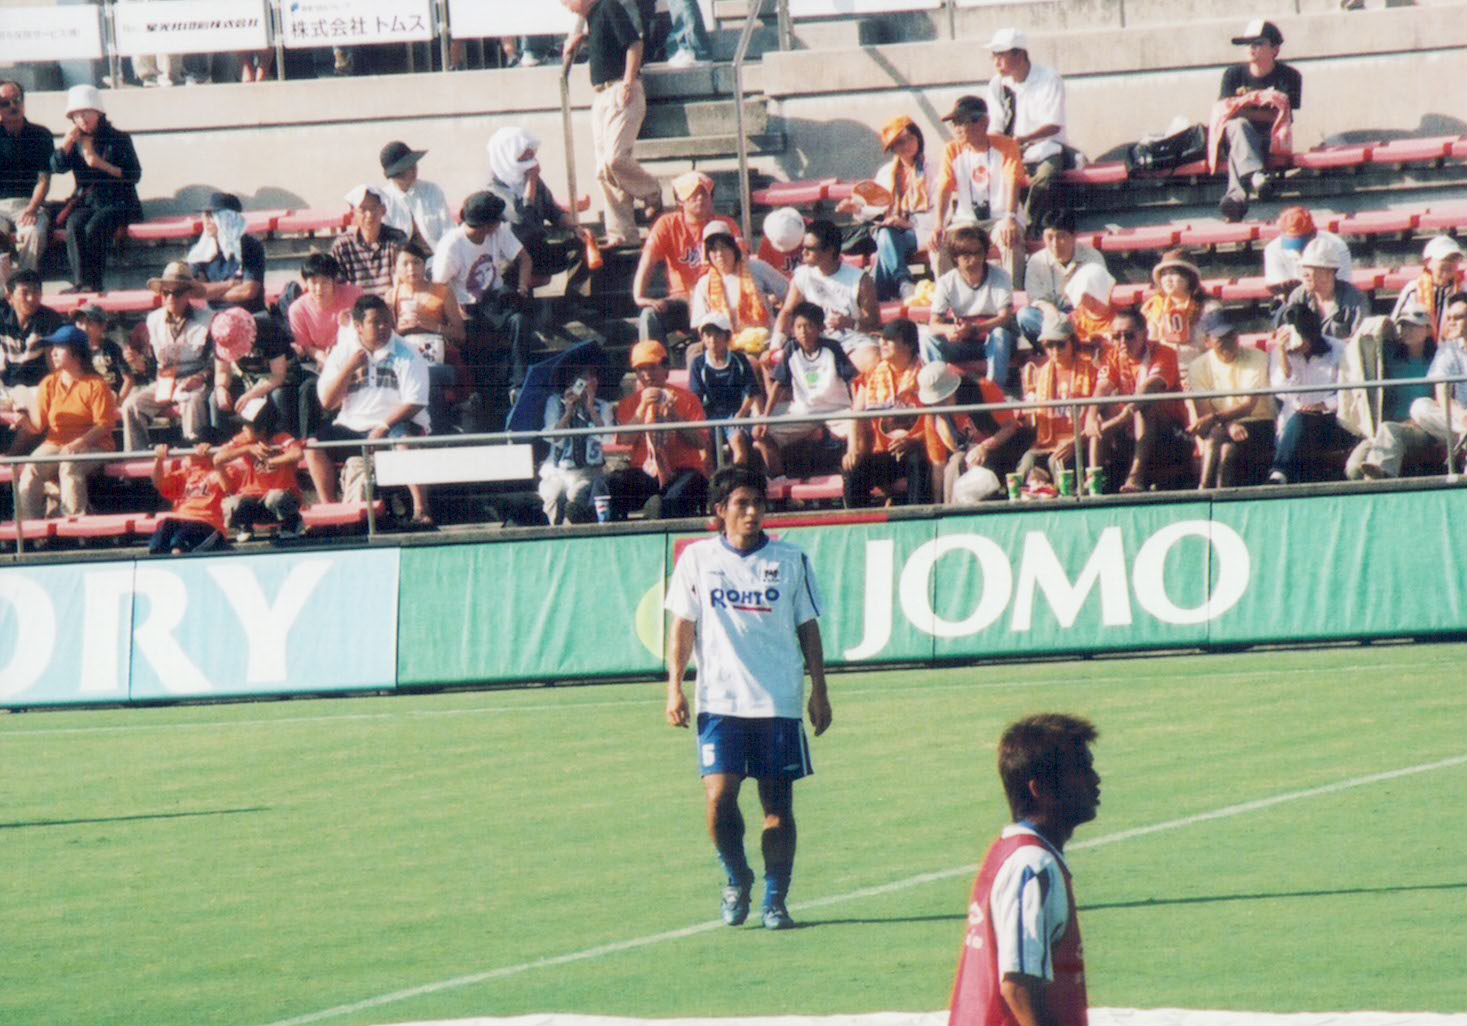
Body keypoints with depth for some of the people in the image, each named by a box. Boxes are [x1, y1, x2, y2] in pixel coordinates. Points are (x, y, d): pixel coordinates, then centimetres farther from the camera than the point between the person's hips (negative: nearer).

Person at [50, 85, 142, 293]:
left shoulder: (119, 139, 2)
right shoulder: (76, 142, 14)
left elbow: (135, 174, -5)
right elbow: (57, 167, 1)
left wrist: (103, 165, -16)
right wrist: (67, 142, -14)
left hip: (117, 202, -3)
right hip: (85, 203, 3)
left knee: (94, 228, -34)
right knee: (74, 227, -31)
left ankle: (95, 282, -30)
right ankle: (80, 281, -39)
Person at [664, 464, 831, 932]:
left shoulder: (790, 560, 5)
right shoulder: (697, 559, 5)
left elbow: (807, 628, 10)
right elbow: (682, 626, 8)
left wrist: (819, 691, 5)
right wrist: (674, 686, 0)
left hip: (779, 701, 0)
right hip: (719, 700, 0)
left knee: (778, 803, -1)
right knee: (719, 796, -11)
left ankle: (775, 900, 7)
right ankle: (737, 880, 14)